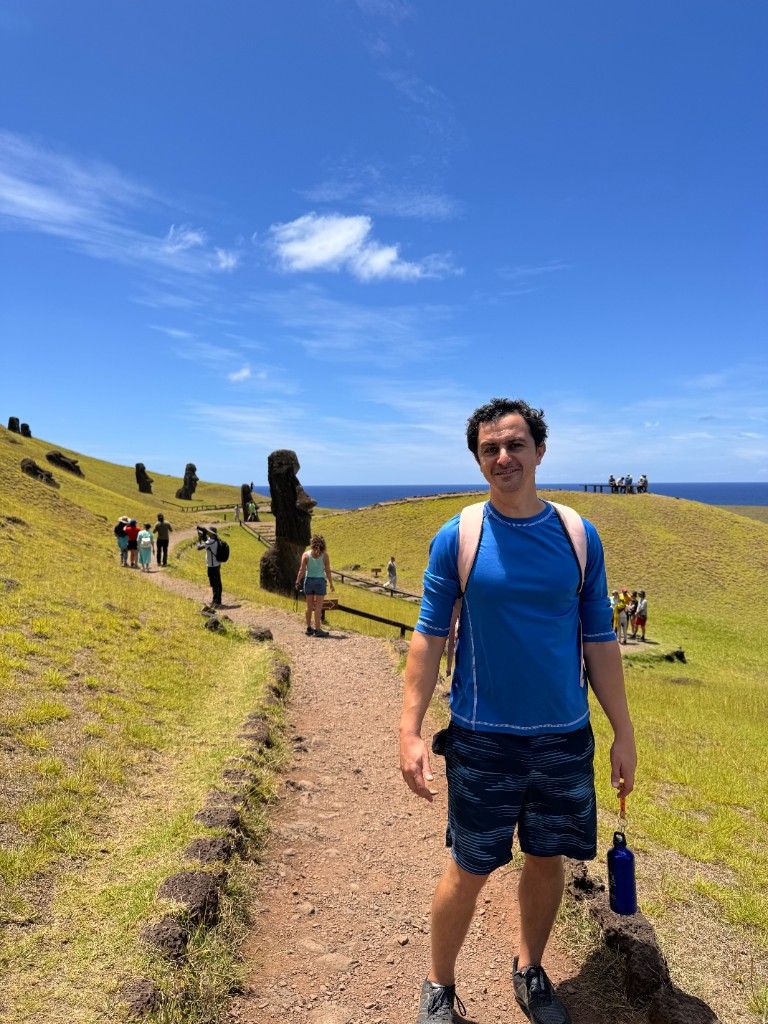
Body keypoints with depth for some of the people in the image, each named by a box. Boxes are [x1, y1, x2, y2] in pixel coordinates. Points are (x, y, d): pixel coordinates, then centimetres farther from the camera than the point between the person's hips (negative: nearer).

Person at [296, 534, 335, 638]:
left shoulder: (306, 554, -4)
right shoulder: (324, 555, -7)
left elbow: (302, 570, -8)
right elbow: (328, 571, -6)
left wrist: (297, 582, 1)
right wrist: (331, 583, 3)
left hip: (309, 581, 2)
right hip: (320, 581, -2)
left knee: (309, 607, 13)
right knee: (318, 607, 1)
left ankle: (309, 628, 21)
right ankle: (317, 630, 0)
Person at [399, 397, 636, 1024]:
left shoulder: (579, 536, -2)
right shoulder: (456, 538, -9)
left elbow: (600, 641, 3)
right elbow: (429, 638, -6)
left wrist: (624, 732, 4)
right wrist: (410, 731, -11)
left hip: (565, 738, 3)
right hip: (483, 739, -2)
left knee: (547, 861, 18)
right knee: (469, 872, 9)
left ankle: (530, 971, 45)